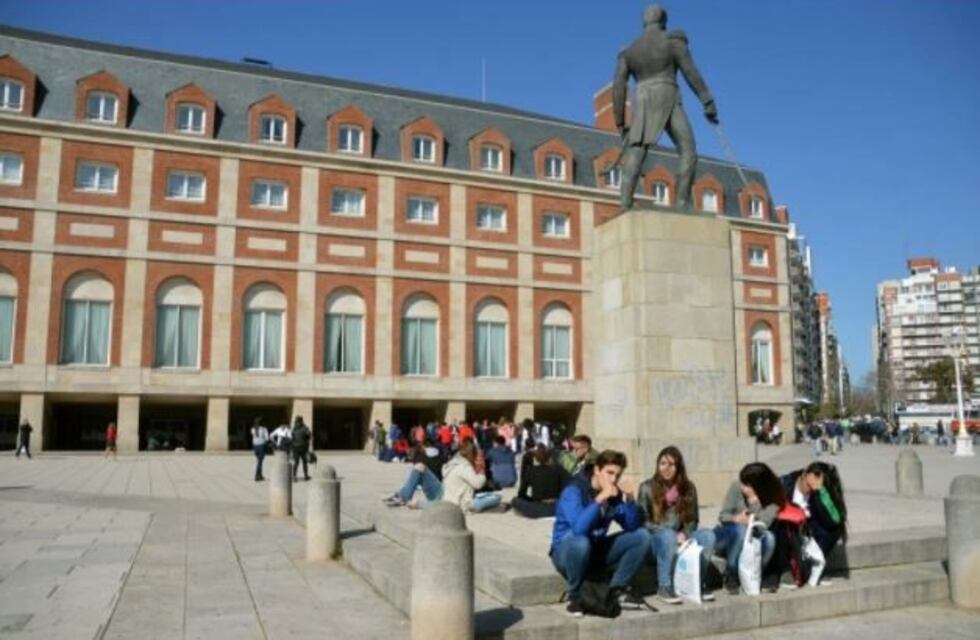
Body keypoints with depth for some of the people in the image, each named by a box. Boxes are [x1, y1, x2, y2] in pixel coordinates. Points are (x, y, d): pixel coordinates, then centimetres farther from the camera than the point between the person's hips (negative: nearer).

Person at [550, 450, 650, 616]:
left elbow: (633, 527, -5)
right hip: (566, 551, -6)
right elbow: (579, 528, -38)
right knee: (580, 542, -41)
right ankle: (574, 596, -15)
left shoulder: (615, 494, -4)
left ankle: (617, 589, 1)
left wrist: (629, 499, -20)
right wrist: (600, 498, -39)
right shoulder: (574, 491, -23)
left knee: (642, 536, -8)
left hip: (597, 550, 6)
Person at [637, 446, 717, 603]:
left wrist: (684, 534, -12)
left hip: (679, 538, 3)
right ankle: (664, 587, -26)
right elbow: (642, 521, -6)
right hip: (655, 540, -3)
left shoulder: (688, 488, 7)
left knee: (708, 535, -22)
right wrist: (667, 532, -19)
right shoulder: (647, 488, -3)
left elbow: (692, 520, 9)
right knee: (668, 535, -36)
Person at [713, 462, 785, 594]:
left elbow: (763, 524, -24)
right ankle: (730, 577, -18)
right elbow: (723, 515, -11)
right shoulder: (737, 487, -16)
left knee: (768, 537, -30)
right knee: (741, 530, -34)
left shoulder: (774, 497, -13)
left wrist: (754, 500, -34)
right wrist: (736, 519, -33)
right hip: (726, 536, -1)